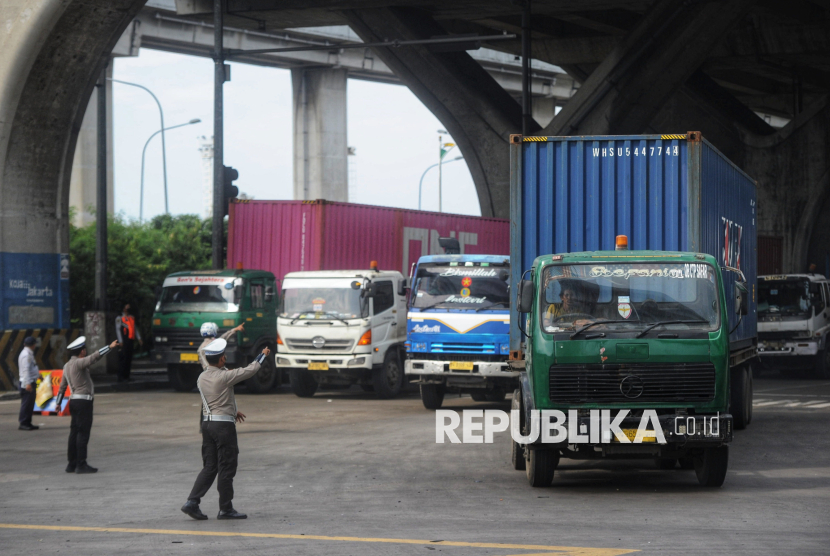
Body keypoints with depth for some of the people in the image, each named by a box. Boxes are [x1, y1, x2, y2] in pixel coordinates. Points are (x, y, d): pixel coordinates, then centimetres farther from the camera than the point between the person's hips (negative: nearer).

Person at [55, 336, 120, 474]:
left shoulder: (67, 366, 15)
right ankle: (81, 465, -9)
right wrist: (110, 347, -28)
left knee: (75, 432, 10)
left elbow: (62, 386, 19)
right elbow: (93, 357, -28)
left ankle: (72, 464, 13)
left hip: (74, 401, 9)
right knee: (83, 433, -7)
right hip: (83, 401, -9)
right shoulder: (78, 363, -12)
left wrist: (58, 403, 22)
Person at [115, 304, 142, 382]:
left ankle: (126, 376, 10)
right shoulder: (119, 318, 3)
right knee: (124, 358, -12)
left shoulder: (132, 318, 21)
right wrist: (120, 341, -11)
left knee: (129, 358, 5)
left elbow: (135, 328, 21)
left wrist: (139, 339, 12)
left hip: (131, 340, 6)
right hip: (124, 340, -6)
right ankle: (121, 377, -9)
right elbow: (118, 329, -2)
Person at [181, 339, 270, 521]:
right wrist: (262, 356, 12)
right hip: (224, 424, -7)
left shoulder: (202, 378, 9)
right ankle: (225, 509, 6)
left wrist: (233, 411, 35)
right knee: (226, 468, 1)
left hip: (207, 422, 7)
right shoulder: (224, 376, -14)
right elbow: (249, 371, -5)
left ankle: (192, 502, 0)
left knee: (209, 467, 11)